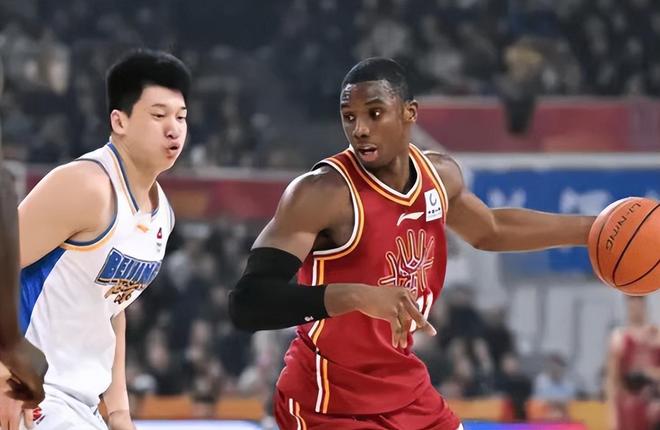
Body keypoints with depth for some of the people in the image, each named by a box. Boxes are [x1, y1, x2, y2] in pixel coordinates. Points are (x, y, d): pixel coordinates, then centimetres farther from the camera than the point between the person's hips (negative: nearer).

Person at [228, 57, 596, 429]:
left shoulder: (439, 174, 0)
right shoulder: (321, 193, -23)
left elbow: (490, 231, 24)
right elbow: (247, 303, -32)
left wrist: (591, 229, 23)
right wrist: (358, 295, -43)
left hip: (407, 391, 8)